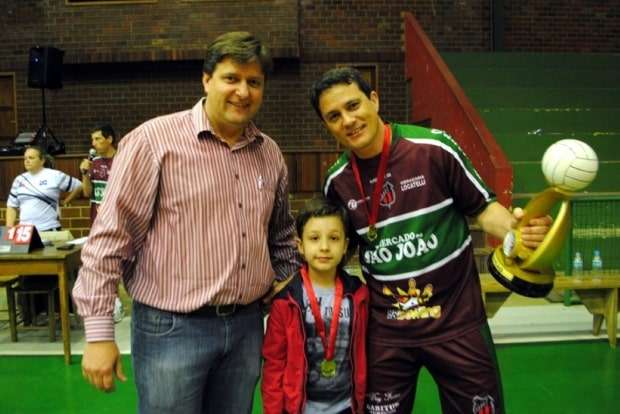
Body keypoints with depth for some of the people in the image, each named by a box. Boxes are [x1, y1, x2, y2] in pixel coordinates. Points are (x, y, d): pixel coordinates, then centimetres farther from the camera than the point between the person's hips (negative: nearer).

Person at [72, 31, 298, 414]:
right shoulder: (154, 140, -11)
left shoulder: (270, 153, 6)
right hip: (172, 328, -5)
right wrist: (99, 332, -12)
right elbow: (109, 238, -11)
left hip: (247, 325, 5)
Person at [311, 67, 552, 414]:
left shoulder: (434, 148, -14)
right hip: (385, 332, 3)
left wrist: (516, 229, -26)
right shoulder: (337, 182, -2)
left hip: (457, 322, -2)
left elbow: (482, 207, -6)